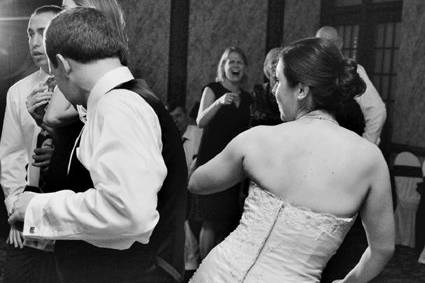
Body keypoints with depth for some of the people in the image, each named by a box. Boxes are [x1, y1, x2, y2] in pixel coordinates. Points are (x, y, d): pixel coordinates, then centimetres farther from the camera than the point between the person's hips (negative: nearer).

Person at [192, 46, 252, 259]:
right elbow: (200, 122, -15)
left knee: (229, 220, 6)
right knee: (211, 221, -8)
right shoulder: (212, 90, -1)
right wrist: (219, 102, -29)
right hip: (212, 160, -5)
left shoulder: (247, 98, 14)